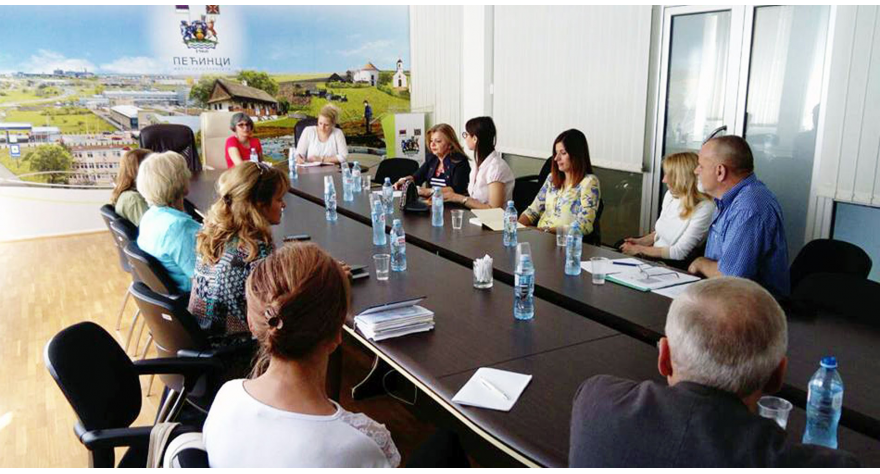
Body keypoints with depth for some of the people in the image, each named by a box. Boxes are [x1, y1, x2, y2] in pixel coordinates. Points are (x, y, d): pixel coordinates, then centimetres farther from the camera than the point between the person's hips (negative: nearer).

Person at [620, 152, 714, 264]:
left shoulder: (704, 208, -18)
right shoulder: (670, 195, 4)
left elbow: (678, 252, -20)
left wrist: (639, 249, -15)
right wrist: (640, 241, -1)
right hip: (654, 255, 7)